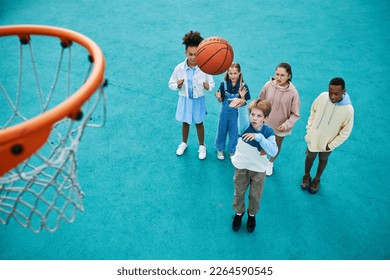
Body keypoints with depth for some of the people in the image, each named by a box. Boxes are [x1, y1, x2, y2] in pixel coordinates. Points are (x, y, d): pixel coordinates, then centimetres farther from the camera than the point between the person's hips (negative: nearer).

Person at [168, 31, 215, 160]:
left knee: (199, 124, 16)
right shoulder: (179, 68, -16)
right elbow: (171, 84, -4)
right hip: (184, 100, 1)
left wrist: (207, 86, -30)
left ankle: (202, 146, 39)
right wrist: (177, 85, -26)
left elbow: (212, 84, -7)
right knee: (185, 123, 22)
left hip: (198, 100, -1)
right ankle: (184, 143, 47)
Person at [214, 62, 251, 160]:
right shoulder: (224, 84, -12)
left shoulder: (243, 86, -16)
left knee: (234, 132, 14)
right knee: (221, 130, 16)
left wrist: (242, 97, -29)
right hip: (225, 111, 1)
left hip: (236, 112, -1)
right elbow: (221, 100, -2)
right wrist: (219, 97, -23)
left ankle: (232, 151, 36)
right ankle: (220, 149, 38)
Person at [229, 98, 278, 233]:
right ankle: (239, 213, 50)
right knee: (239, 192, 21)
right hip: (241, 166, 0)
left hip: (259, 169, 1)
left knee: (255, 195, 20)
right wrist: (242, 104, -70)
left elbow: (273, 152, -31)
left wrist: (259, 137, -42)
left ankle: (252, 215, 50)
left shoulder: (268, 131, -18)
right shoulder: (245, 126, -23)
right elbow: (242, 114, -47)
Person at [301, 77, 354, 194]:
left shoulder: (348, 109, -29)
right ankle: (306, 175, 52)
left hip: (327, 142, -1)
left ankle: (317, 179, 51)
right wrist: (309, 130, -2)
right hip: (313, 138, 2)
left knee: (323, 160, 25)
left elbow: (346, 132, -16)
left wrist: (331, 145, -12)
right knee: (309, 157, 23)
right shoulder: (322, 97, -23)